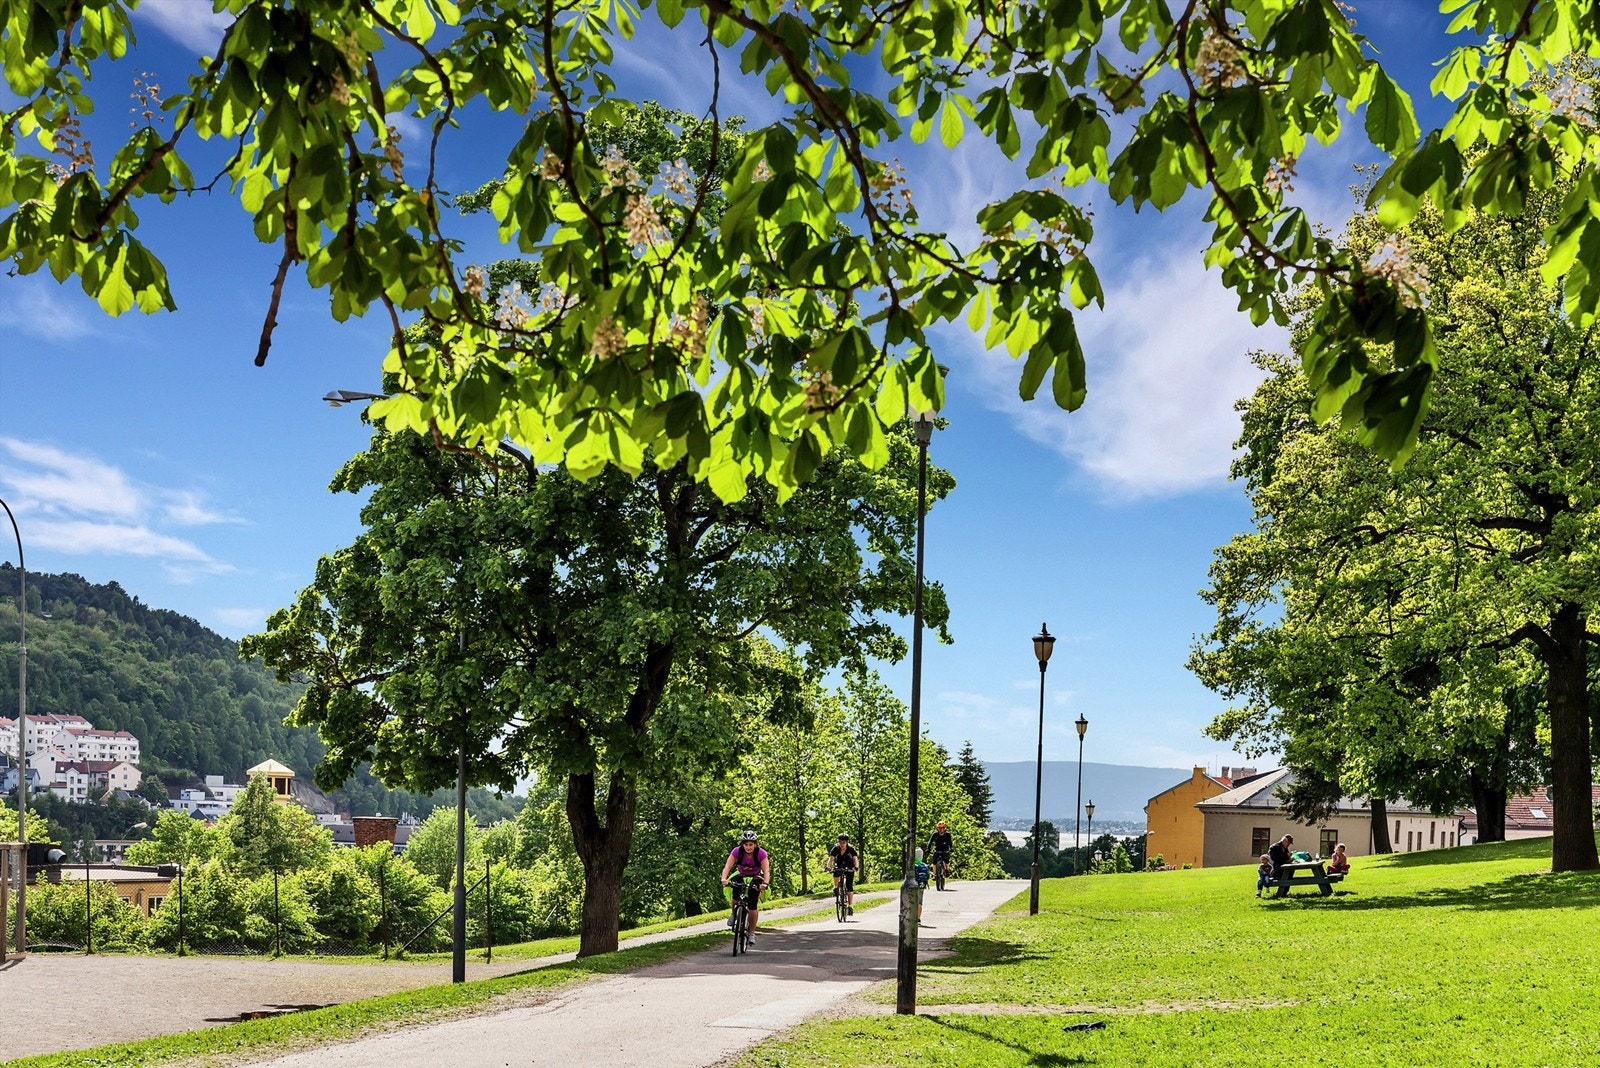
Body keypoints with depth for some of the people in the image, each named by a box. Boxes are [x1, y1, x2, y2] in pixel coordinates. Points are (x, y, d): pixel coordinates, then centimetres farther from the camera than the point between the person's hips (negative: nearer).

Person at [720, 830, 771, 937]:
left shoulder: (761, 853, -27)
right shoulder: (737, 851, -25)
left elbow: (766, 871, -33)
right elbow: (727, 866, -32)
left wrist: (765, 883, -52)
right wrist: (724, 878, -50)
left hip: (755, 880, -1)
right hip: (741, 877, 1)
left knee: (753, 905, -12)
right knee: (736, 893, -27)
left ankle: (752, 932, 2)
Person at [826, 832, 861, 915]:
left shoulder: (851, 849, -24)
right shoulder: (835, 849, -21)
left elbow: (855, 859, -35)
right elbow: (831, 858, -31)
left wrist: (856, 867, -55)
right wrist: (828, 867, -50)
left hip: (849, 867, -1)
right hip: (839, 866, 1)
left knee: (849, 886, -13)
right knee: (836, 872, -35)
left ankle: (850, 906, -9)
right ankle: (836, 887, -9)